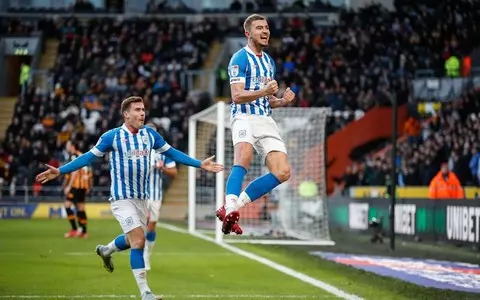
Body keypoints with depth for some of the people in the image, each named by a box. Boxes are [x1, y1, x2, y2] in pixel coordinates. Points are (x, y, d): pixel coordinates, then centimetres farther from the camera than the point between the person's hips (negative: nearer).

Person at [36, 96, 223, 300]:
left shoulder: (150, 134, 3)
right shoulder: (112, 136, -9)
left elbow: (171, 153, 13)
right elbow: (89, 157, -4)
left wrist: (200, 164, 12)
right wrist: (60, 171, -10)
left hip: (142, 197, 6)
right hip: (122, 197, -6)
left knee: (134, 239, 17)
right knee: (138, 240, -15)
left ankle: (105, 250, 49)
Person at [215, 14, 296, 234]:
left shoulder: (269, 61, 20)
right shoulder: (240, 58, -4)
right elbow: (237, 96, -13)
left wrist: (283, 101, 6)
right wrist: (264, 91, -26)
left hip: (266, 121, 7)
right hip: (244, 118, -7)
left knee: (282, 172, -6)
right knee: (244, 157, -35)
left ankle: (233, 206, -1)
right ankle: (229, 209, -46)